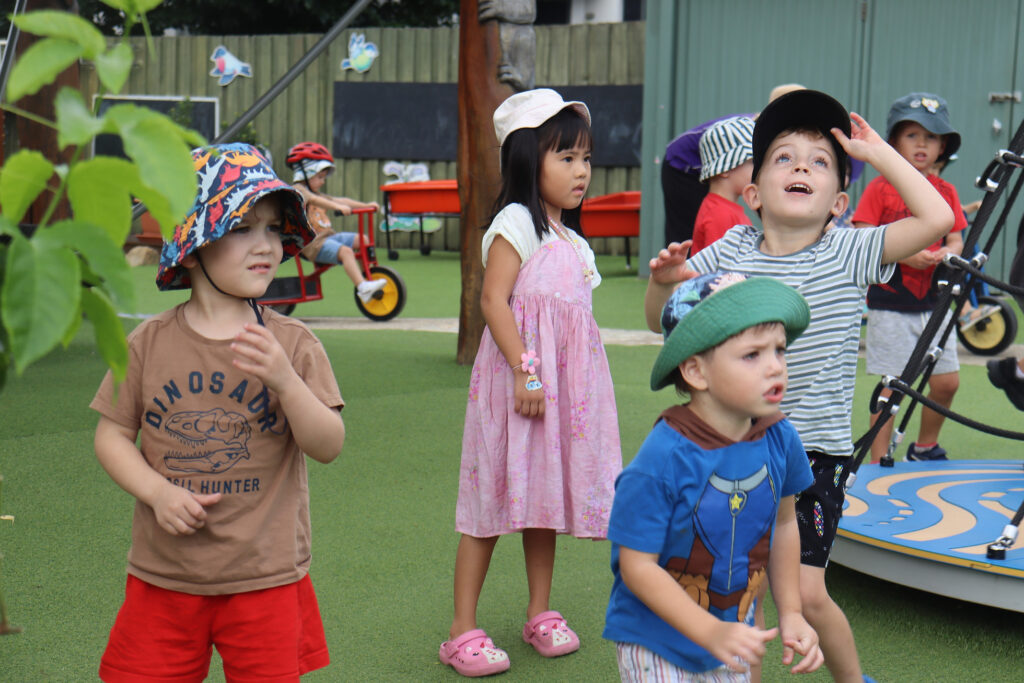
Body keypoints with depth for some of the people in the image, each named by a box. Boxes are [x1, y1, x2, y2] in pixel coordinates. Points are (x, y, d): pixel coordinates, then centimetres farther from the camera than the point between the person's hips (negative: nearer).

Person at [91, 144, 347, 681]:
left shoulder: (293, 344, -4)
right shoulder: (150, 343, 0)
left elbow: (329, 447, -10)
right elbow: (112, 435, 4)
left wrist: (285, 380, -26)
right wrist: (158, 492, -13)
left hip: (265, 579, -1)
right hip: (163, 577, 1)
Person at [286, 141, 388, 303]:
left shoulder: (318, 194, 24)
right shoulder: (297, 190, -5)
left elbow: (339, 200, 18)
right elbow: (314, 200, -24)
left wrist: (366, 205, 7)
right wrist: (338, 207, -38)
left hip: (328, 235, 9)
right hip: (313, 243, -9)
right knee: (345, 251, -30)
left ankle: (366, 276, 6)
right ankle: (363, 287, -42)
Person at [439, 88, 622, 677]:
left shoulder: (573, 239, 18)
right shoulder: (516, 223, -7)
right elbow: (494, 300, -15)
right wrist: (524, 370, -21)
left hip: (566, 382, 8)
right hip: (520, 375, -8)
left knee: (547, 497, 13)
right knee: (497, 498, -6)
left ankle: (541, 613, 25)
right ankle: (463, 630, 0)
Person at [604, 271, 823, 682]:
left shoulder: (780, 440, -10)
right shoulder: (662, 461, -27)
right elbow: (638, 567, -22)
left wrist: (790, 613, 8)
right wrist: (710, 632, -27)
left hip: (733, 628, 5)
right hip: (657, 643, -5)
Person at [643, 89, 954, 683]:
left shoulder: (848, 251, -5)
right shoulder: (731, 250, 0)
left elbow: (936, 218, -17)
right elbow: (664, 321, 6)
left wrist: (878, 153, -9)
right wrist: (663, 281, -16)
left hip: (816, 451, -2)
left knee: (806, 592, -3)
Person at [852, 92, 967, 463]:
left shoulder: (946, 191, 9)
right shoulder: (880, 188, -5)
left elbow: (956, 238, 10)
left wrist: (947, 252, -13)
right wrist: (904, 255, -20)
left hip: (935, 302, 5)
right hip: (890, 303, -5)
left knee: (947, 381, 5)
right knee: (891, 386, -2)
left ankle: (925, 447, 28)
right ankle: (878, 463, 9)